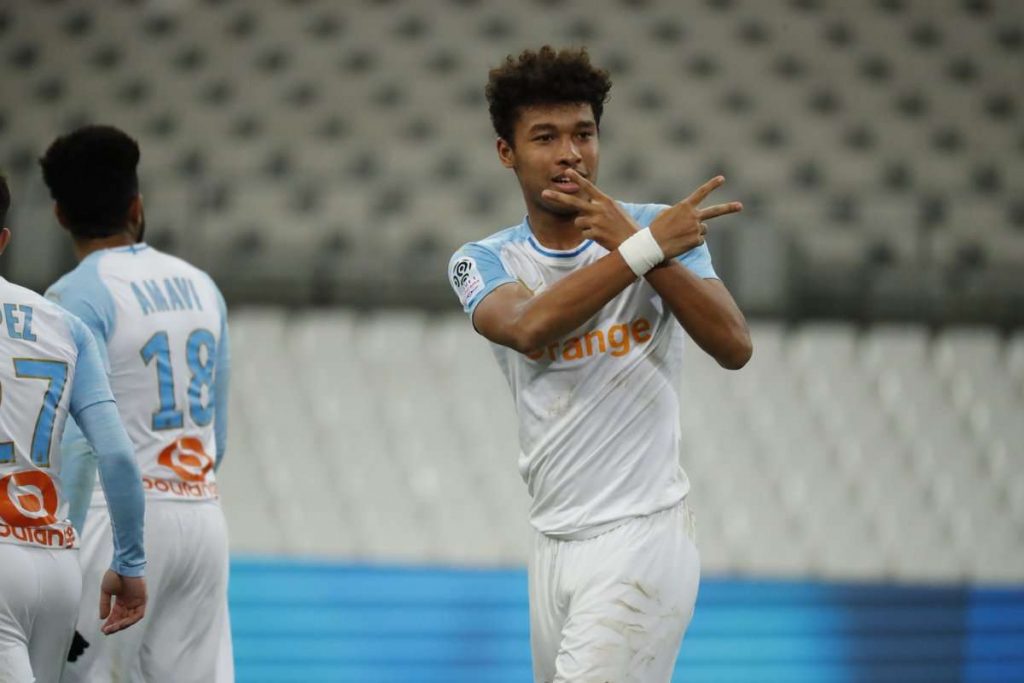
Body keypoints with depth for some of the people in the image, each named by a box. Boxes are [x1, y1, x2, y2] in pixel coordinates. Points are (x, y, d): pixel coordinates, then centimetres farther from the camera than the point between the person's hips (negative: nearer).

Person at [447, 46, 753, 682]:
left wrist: (631, 242, -20)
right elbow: (530, 329, -19)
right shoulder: (483, 262, 4)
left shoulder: (658, 228, 1)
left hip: (643, 535, -4)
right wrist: (647, 249, -23)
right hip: (555, 543, 4)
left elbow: (735, 346, -14)